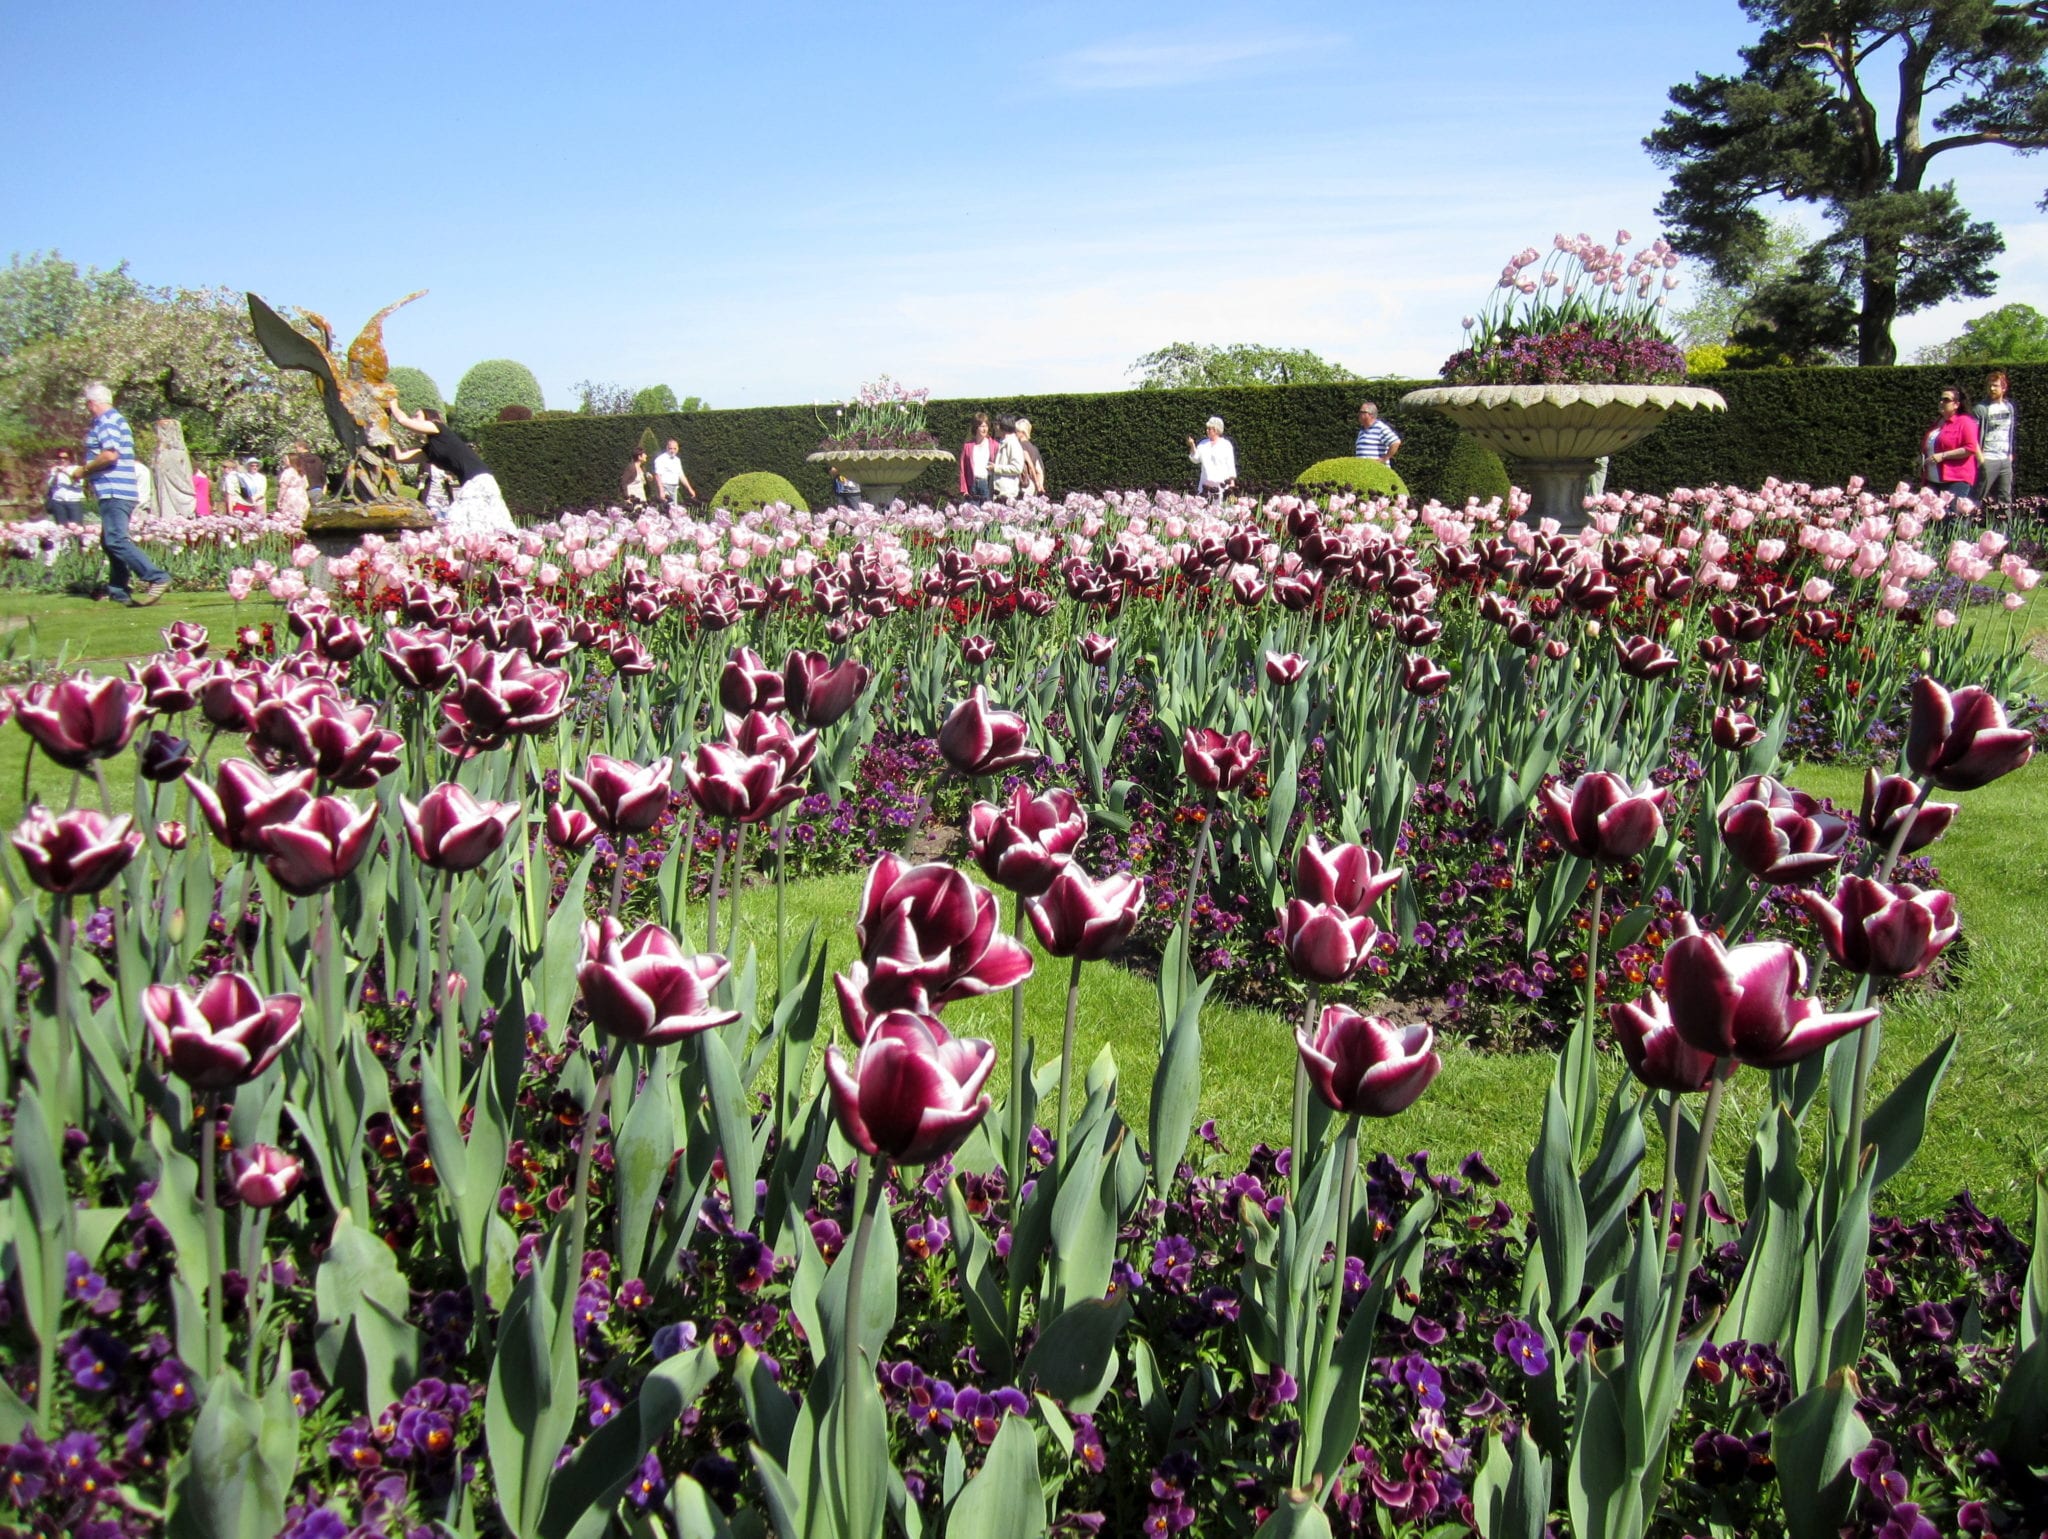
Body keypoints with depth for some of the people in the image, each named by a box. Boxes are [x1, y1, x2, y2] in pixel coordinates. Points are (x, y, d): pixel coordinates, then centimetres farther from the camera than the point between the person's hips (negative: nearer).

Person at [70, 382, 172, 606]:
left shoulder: (106, 422, -10)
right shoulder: (117, 420, 21)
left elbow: (110, 454, -22)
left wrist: (83, 470, -10)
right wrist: (86, 470, 23)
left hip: (114, 492, -11)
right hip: (120, 492, 11)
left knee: (116, 541, -17)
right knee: (111, 541, 14)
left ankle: (157, 578, -26)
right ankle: (118, 591, 17)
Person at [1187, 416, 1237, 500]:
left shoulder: (1226, 445, 1)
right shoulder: (1203, 444, 12)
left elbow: (1230, 464, 0)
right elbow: (1195, 460, 10)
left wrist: (1232, 480, -5)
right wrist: (1192, 446, -4)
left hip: (1220, 483, -4)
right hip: (1205, 483, 4)